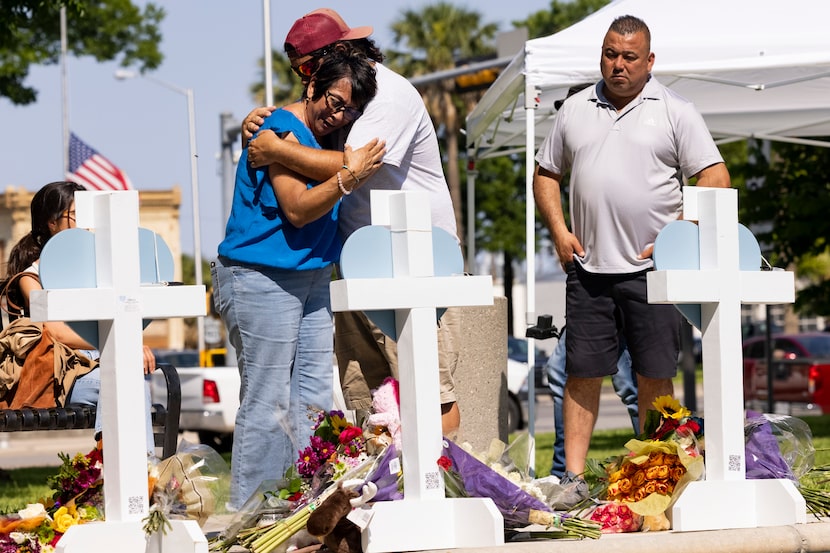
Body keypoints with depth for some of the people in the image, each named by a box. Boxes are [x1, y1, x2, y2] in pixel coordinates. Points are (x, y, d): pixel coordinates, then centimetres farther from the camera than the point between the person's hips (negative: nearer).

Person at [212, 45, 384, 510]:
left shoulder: (324, 136, 15)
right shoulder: (283, 130, -13)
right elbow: (297, 209, -19)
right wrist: (348, 177, -24)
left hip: (312, 280, 10)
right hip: (261, 280, -10)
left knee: (314, 398, 8)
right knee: (267, 402, -8)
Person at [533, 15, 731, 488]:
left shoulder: (675, 112, 2)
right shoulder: (576, 109, 12)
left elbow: (715, 178, -3)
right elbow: (546, 174, 20)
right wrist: (559, 230, 6)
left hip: (651, 268, -2)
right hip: (588, 268, 3)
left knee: (656, 375, 1)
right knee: (583, 372, 1)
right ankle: (573, 476, 5)